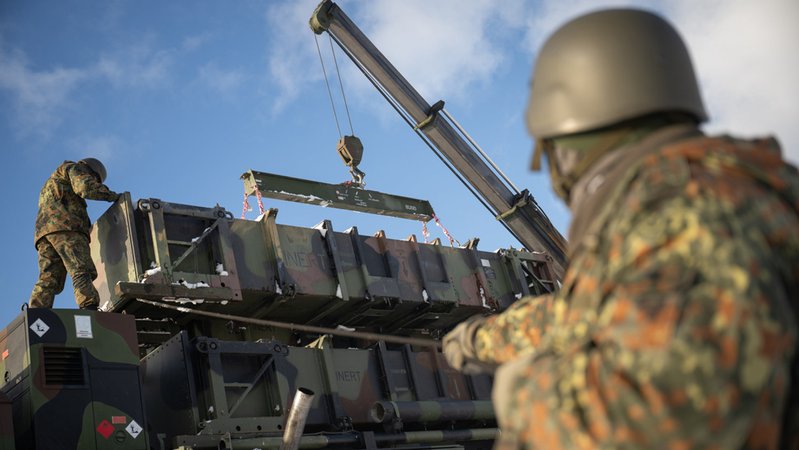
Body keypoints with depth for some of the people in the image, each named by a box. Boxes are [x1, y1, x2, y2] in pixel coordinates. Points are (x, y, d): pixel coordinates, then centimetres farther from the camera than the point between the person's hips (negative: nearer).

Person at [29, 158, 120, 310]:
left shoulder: (50, 185, 44)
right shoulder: (72, 168, 18)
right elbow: (85, 187, -3)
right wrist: (111, 195, 8)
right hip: (65, 225, -7)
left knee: (48, 279, -7)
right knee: (82, 271, -21)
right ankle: (89, 307, -40)